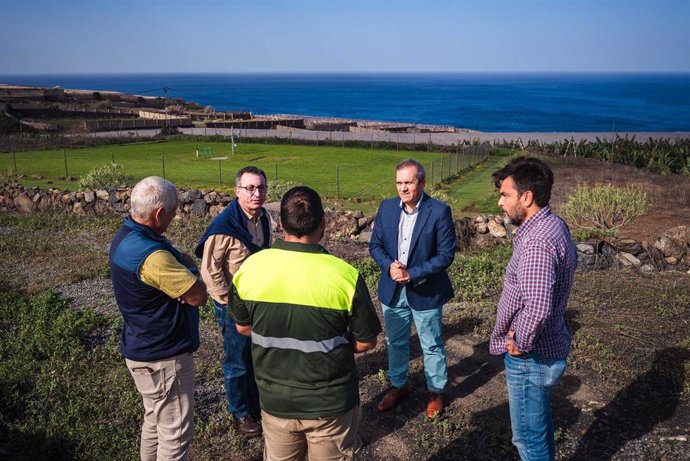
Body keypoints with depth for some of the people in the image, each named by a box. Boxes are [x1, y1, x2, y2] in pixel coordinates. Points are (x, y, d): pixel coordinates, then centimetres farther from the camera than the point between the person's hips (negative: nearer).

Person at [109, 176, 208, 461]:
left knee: (155, 421, 25)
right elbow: (199, 295, -24)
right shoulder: (152, 256, -30)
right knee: (176, 433, 5)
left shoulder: (125, 235, 2)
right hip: (164, 357, -10)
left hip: (143, 348, 10)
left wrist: (181, 262, -17)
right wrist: (189, 266, -5)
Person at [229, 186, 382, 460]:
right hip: (331, 404, -2)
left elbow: (243, 326, 3)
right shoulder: (345, 275, -22)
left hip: (275, 401, 3)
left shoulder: (250, 267, -13)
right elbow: (366, 342, -10)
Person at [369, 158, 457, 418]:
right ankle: (398, 386, 41)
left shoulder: (439, 212, -15)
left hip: (426, 292, -4)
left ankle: (435, 392, 33)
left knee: (432, 346, 13)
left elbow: (446, 255, -15)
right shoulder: (386, 208, -3)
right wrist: (390, 266, -16)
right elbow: (375, 245, 3)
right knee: (395, 343, 20)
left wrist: (412, 274, -22)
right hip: (392, 290, 4)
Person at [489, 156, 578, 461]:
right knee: (540, 424, 28)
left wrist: (520, 342, -20)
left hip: (530, 357, -10)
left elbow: (538, 309, -40)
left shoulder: (536, 244, -29)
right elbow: (571, 261, 20)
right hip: (549, 346, 10)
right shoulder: (554, 224, 3)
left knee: (528, 437, 8)